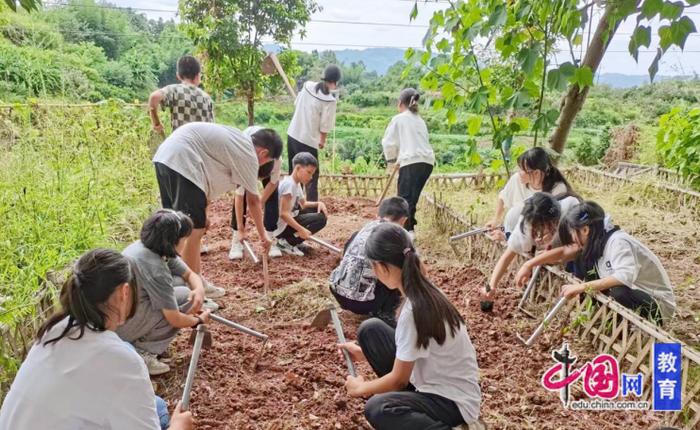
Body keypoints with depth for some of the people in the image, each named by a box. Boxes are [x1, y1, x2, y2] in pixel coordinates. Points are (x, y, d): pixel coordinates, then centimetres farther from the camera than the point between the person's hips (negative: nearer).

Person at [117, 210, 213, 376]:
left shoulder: (144, 246, 0)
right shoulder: (155, 268, -26)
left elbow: (190, 274, 10)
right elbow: (175, 319, -21)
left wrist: (199, 290, -12)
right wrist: (199, 320, -2)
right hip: (120, 326, -9)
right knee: (184, 297, -10)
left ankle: (139, 338, 12)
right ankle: (141, 352, -5)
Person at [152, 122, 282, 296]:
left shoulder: (236, 141, 24)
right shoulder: (248, 155, -1)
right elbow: (253, 201, 6)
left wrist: (202, 211, 25)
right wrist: (263, 236, 17)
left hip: (164, 157, 11)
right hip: (182, 162, -11)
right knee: (194, 230, -3)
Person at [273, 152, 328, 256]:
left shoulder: (297, 184, 8)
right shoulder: (288, 184, -22)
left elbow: (303, 204, 22)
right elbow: (283, 214, -26)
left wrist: (318, 203, 2)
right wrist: (301, 230, -28)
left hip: (290, 220, 10)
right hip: (282, 227, -10)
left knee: (319, 211, 14)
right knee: (321, 219, -14)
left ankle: (293, 238, 9)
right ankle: (286, 242, -11)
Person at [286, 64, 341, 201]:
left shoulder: (307, 85, 1)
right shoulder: (330, 100, -15)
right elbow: (324, 126, -12)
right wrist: (322, 141, 7)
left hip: (292, 135, 7)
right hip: (308, 141, -7)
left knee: (294, 174, 20)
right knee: (311, 178, 3)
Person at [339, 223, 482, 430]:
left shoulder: (414, 311, -30)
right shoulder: (425, 293, -4)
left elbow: (399, 379, -17)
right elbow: (406, 352, 14)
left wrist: (360, 388, 0)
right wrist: (364, 352, 19)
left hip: (453, 400, -8)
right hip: (437, 381, 8)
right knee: (370, 329, -1)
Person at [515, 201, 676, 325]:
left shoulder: (617, 242, -28)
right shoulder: (595, 241, -3)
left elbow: (626, 276, -44)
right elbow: (563, 252, 4)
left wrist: (582, 287, -43)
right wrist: (529, 264, -5)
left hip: (658, 305, -8)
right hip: (632, 296, 8)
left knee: (619, 293, -38)